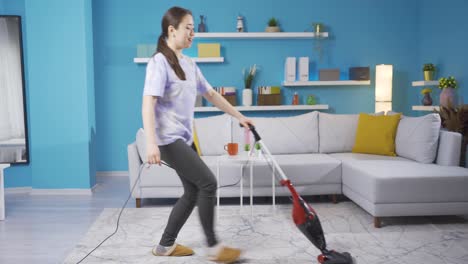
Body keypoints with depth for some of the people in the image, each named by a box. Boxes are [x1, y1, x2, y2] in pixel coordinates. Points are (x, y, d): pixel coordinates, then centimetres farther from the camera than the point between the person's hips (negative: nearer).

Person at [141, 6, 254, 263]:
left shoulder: (189, 64, 14)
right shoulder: (159, 62, -13)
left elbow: (211, 94, 22)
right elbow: (148, 104, -22)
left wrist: (240, 117, 22)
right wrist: (151, 143, -31)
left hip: (182, 138, 9)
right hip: (168, 139, -9)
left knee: (193, 192, 8)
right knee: (208, 183, -11)